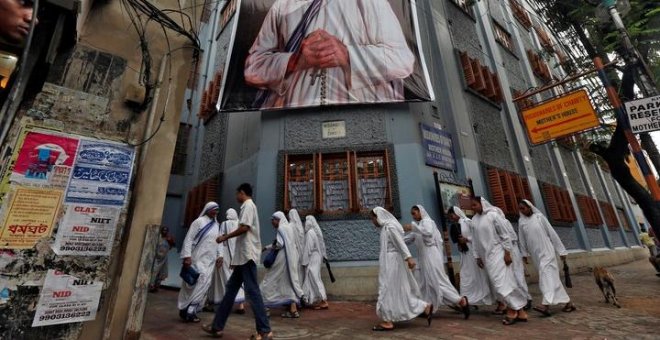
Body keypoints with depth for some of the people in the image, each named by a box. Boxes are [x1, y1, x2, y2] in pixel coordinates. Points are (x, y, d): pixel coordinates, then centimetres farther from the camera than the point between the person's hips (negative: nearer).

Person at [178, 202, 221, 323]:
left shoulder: (216, 225, 11)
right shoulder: (199, 222, -7)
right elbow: (188, 239, -10)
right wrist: (187, 256, -17)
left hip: (209, 260, 6)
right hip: (198, 259, -6)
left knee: (204, 284, 6)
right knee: (198, 283, -8)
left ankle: (191, 310, 18)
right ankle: (188, 310, 6)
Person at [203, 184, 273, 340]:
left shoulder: (248, 205, -8)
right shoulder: (249, 206, 22)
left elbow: (244, 228, -20)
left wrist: (225, 237, -7)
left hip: (247, 254, -10)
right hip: (244, 255, 10)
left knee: (252, 291, -8)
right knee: (231, 288, 14)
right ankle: (217, 326, 24)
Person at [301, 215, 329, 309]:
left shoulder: (310, 233, -17)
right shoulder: (316, 231, 9)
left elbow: (308, 248, -18)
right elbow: (321, 247, 13)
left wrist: (304, 261, -13)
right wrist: (322, 257, 17)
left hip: (312, 259, -9)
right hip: (317, 258, 9)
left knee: (314, 279, -3)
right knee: (314, 279, 15)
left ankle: (323, 301, -1)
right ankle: (317, 301, 23)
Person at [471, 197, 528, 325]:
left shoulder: (493, 215, -11)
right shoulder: (474, 219, 6)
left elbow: (505, 235, -9)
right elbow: (475, 240, 11)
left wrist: (507, 253, -12)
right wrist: (478, 256, 13)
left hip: (498, 253, -6)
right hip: (487, 256, 6)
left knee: (501, 282, -7)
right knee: (506, 281, 10)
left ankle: (513, 310, 10)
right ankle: (519, 311, 20)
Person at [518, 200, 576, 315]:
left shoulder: (539, 217, -6)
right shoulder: (521, 222, 3)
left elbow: (552, 233, -2)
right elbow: (522, 240, 10)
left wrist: (561, 250, -1)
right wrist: (524, 254, 12)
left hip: (546, 251, -4)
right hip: (536, 254, 4)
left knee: (546, 275, -14)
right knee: (551, 277, 8)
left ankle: (546, 305, -21)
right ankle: (568, 302, 18)